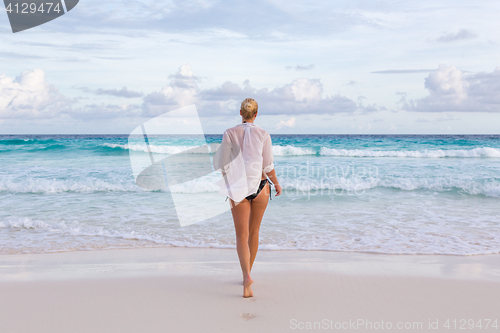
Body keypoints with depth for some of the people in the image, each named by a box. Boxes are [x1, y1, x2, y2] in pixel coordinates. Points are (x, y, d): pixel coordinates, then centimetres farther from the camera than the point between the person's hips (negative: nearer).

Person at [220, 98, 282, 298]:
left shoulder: (229, 133, -3)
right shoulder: (263, 134, -4)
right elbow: (268, 166, -2)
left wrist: (229, 188, 0)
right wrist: (277, 184, 14)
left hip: (238, 188, -1)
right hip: (259, 186, 1)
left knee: (242, 235, 0)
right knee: (254, 231, 17)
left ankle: (246, 276, -23)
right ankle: (247, 275, 29)